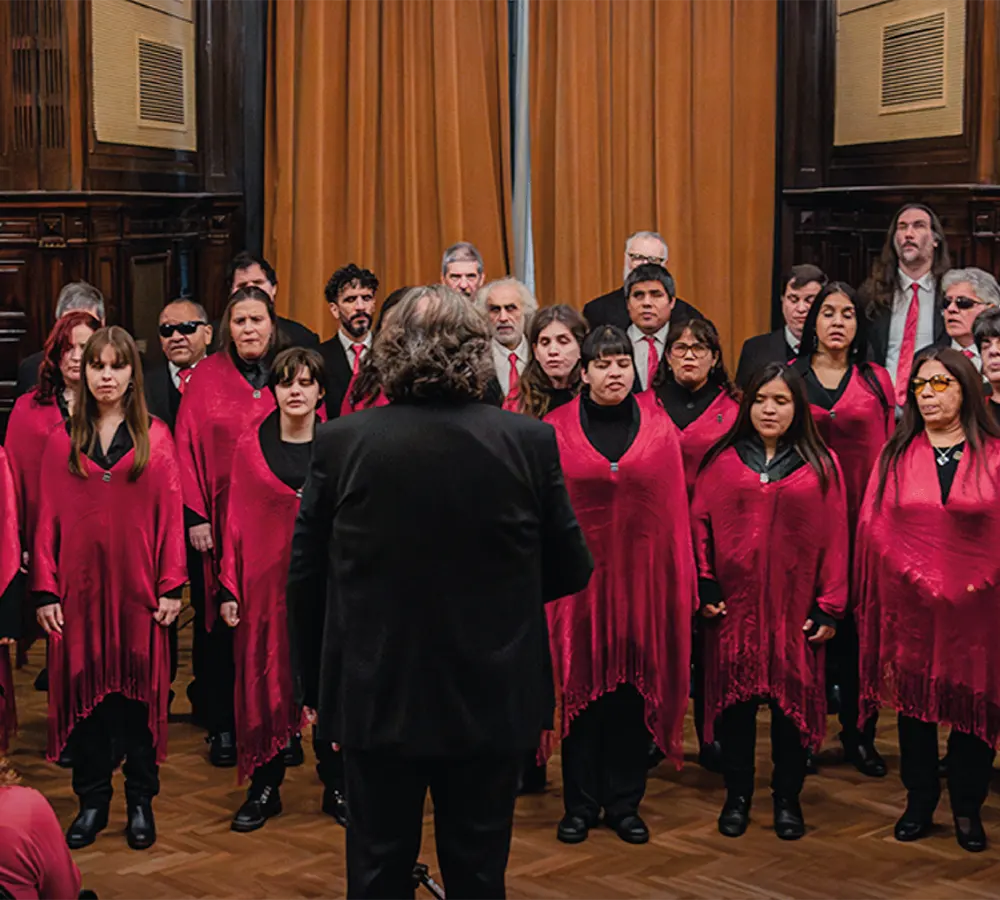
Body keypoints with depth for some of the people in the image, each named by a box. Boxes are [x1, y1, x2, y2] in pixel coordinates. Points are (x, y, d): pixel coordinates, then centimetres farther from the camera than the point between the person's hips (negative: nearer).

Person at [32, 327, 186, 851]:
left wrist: (172, 587, -6)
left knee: (139, 691, 4)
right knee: (84, 690, 5)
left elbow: (170, 516, 0)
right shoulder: (62, 441, 5)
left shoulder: (155, 439, 2)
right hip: (80, 588, 1)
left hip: (138, 590, -1)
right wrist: (45, 591, -3)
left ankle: (140, 802, 15)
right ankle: (92, 802, 16)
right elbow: (48, 519, 3)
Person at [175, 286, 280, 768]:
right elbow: (188, 448, 1)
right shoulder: (206, 378, 2)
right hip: (223, 523, 0)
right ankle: (222, 726, 14)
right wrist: (195, 516, -6)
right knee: (225, 623, 4)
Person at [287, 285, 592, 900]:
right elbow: (571, 570, -2)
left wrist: (314, 684, 10)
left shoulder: (340, 443, -9)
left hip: (377, 700, 0)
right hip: (492, 703, 0)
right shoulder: (529, 442, -10)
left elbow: (305, 577, -2)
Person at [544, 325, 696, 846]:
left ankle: (625, 803, 17)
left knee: (634, 690, 5)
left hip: (641, 578, 1)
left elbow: (674, 508, 6)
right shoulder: (556, 430, 0)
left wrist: (681, 582, 3)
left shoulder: (658, 428, 5)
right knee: (580, 689, 3)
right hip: (580, 579, -1)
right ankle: (580, 804, 15)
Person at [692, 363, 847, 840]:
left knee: (792, 701, 5)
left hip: (795, 608, 0)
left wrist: (829, 606, -4)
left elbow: (834, 538, 1)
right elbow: (700, 524, 4)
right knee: (735, 699, 6)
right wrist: (704, 587, -5)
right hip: (734, 604, 1)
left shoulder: (821, 465, 3)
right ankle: (737, 796, 18)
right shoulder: (722, 460, 4)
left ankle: (787, 798, 18)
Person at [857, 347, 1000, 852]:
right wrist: (918, 579, -9)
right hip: (911, 607, 2)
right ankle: (919, 802, 21)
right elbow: (875, 527, 1)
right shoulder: (896, 455, 6)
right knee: (914, 701, 9)